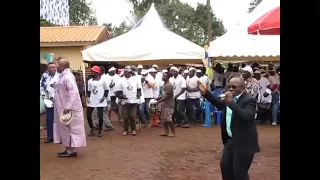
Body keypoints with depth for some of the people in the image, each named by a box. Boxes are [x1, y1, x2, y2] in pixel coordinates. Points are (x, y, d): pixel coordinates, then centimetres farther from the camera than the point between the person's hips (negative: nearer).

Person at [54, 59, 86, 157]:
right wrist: (65, 106, 17)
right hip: (63, 107, 10)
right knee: (66, 128, 15)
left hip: (69, 108, -10)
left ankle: (72, 149, 9)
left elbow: (73, 93, -27)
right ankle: (69, 148, 24)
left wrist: (68, 106, -30)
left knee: (72, 128, 0)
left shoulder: (68, 77, -19)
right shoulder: (63, 76, 12)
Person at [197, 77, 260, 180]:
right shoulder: (231, 98, 6)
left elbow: (248, 116, -36)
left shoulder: (249, 100, -19)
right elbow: (220, 105, 24)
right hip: (230, 139, 9)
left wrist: (231, 102, -39)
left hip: (244, 143, -9)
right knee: (225, 165, 17)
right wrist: (206, 93, 14)